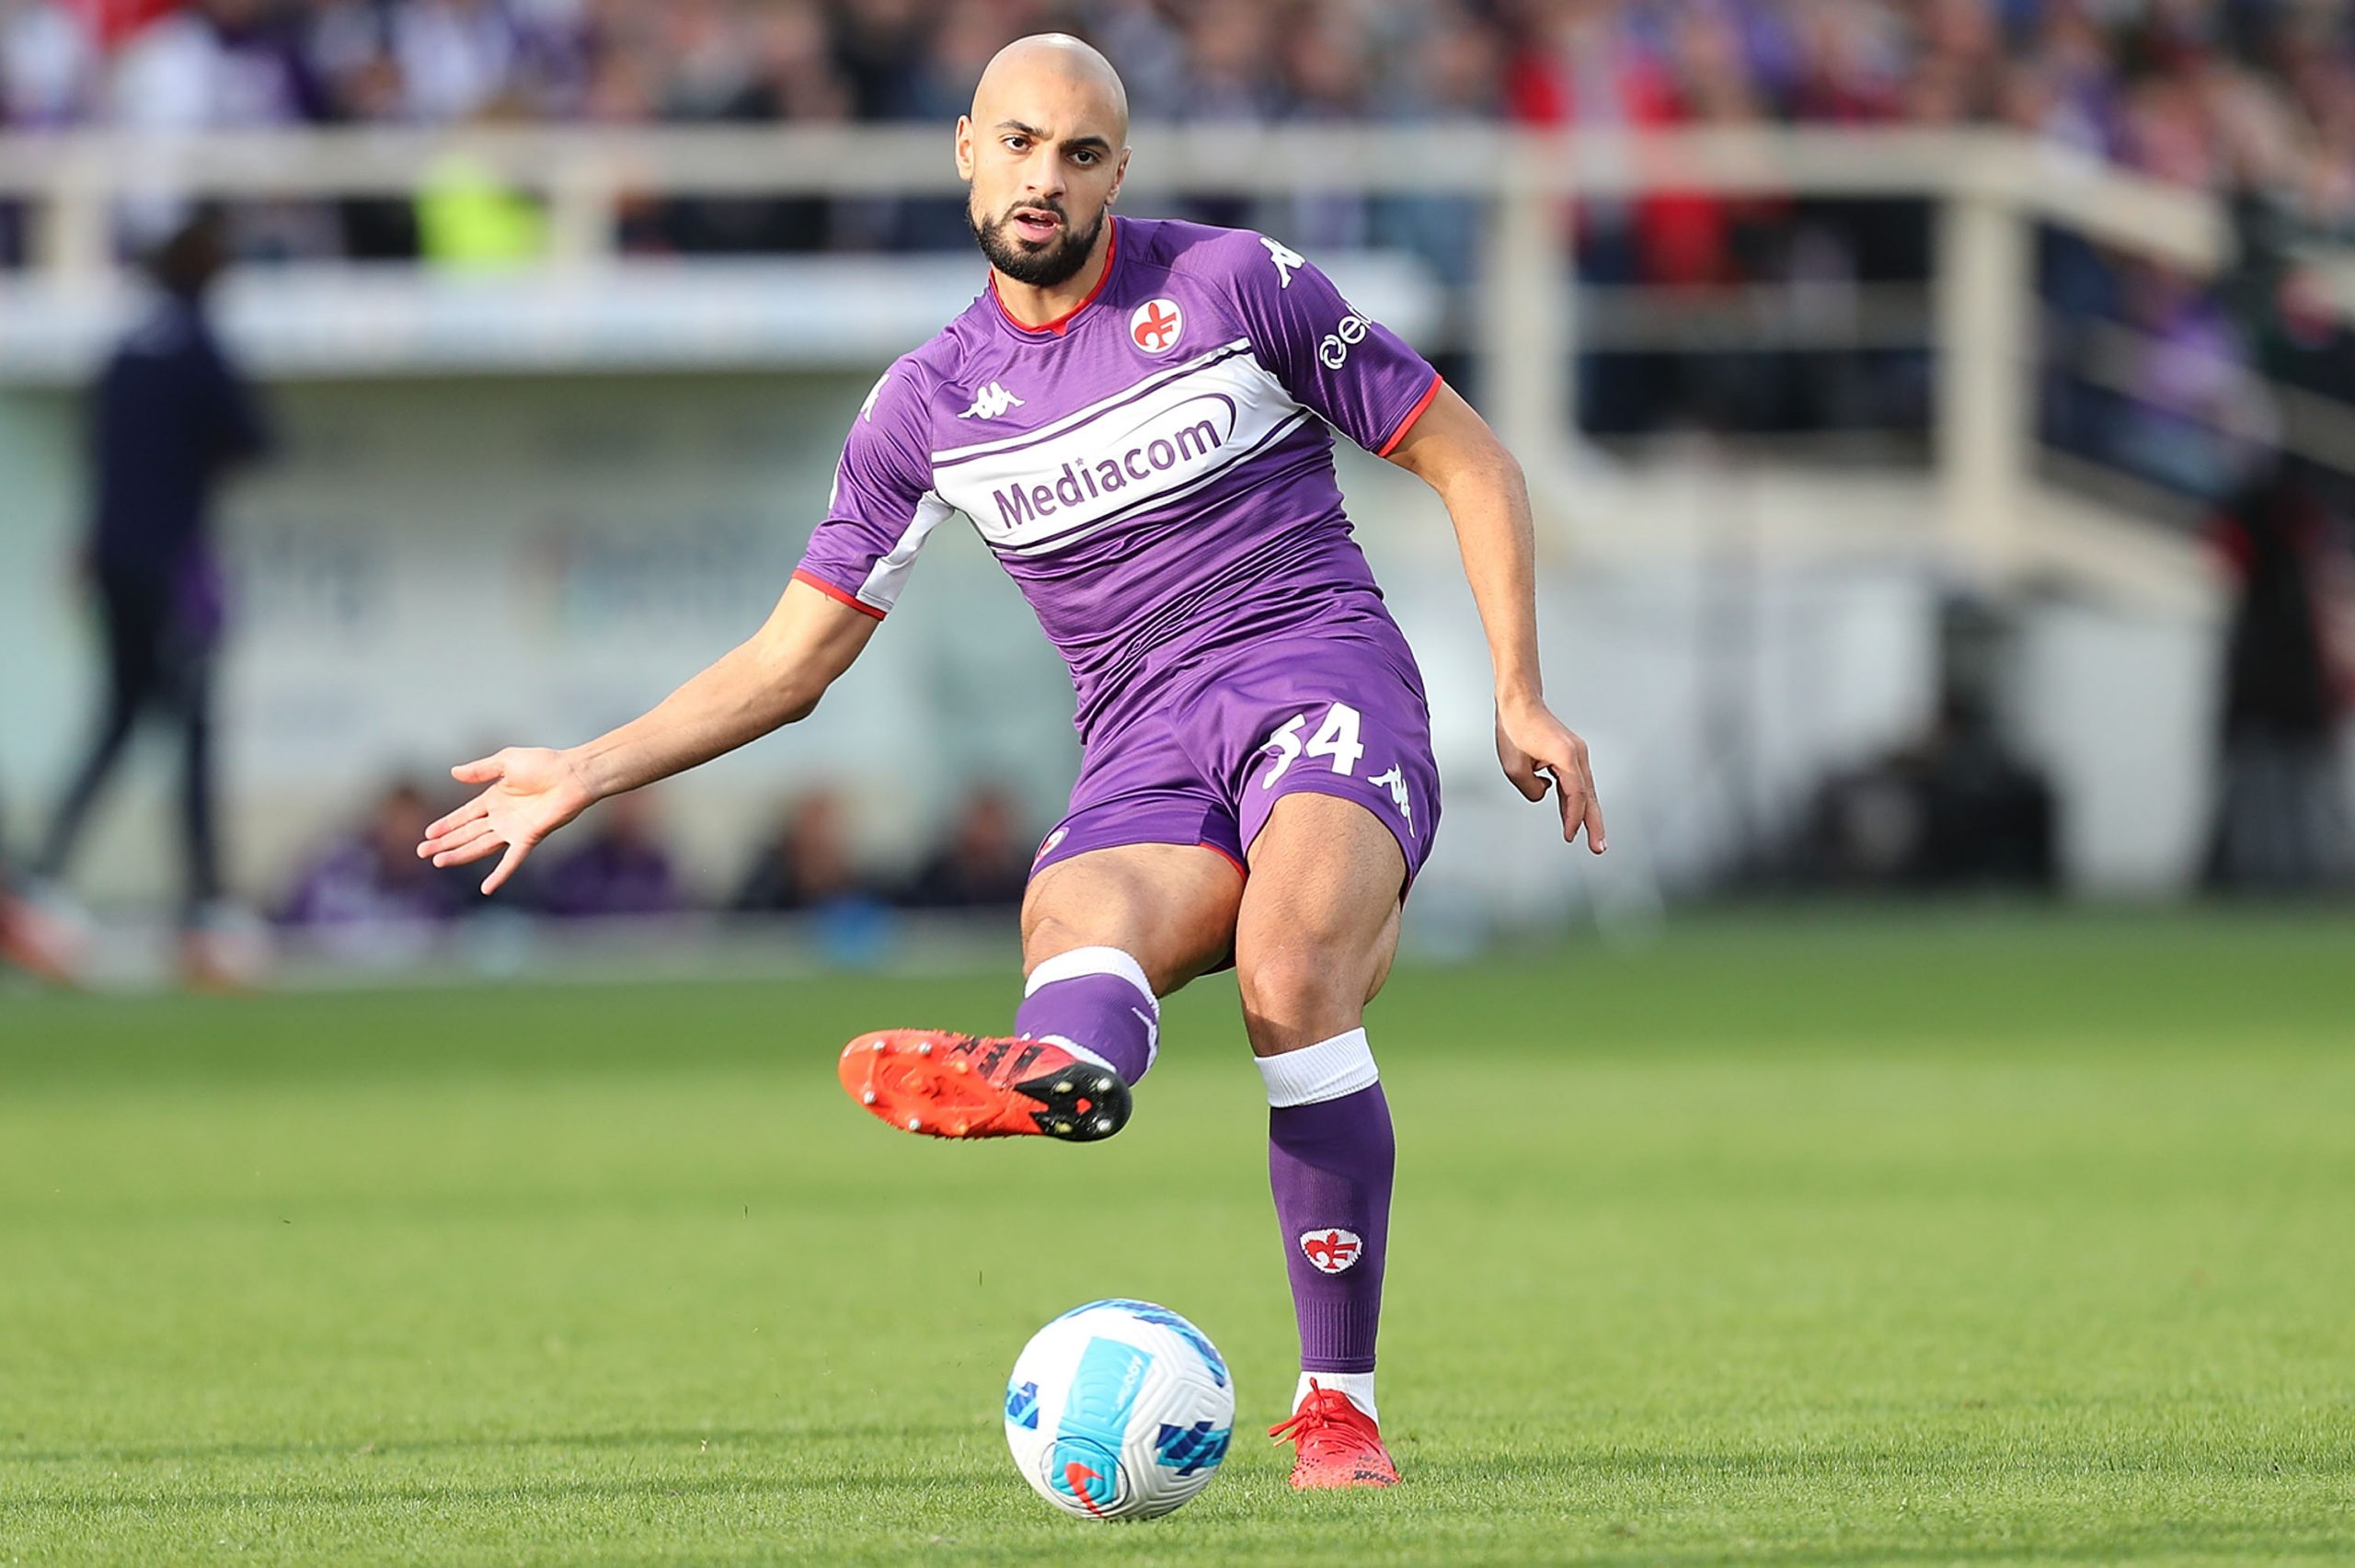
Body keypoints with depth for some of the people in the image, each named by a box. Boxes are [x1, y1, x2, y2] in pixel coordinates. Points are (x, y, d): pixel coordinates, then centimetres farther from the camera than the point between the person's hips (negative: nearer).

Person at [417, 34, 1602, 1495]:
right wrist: (588, 771, 7)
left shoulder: (1235, 282, 2)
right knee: (1077, 930, -34)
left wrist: (1521, 699, 0)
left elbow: (1471, 461, 8)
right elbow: (795, 655, 17)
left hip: (1322, 677, -3)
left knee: (1292, 951, -33)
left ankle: (1342, 1402, -31)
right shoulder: (931, 405, 11)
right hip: (1144, 757, 3)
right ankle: (1057, 1068, -72)